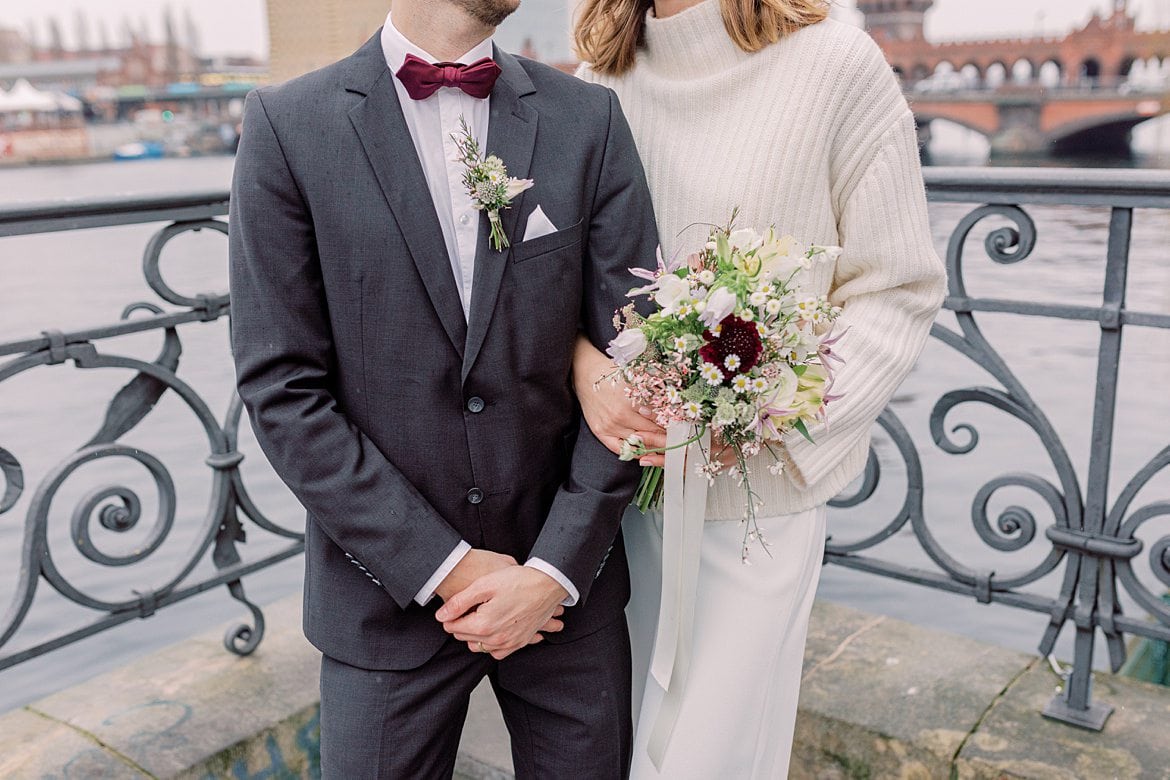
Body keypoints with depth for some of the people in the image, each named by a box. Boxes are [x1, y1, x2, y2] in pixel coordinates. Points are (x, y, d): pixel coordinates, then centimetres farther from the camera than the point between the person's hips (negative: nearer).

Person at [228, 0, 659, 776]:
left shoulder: (590, 119, -1)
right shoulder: (290, 124, -6)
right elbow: (282, 389, -9)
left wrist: (558, 567, -10)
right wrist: (441, 565, -12)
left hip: (567, 579, 2)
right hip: (390, 589, -1)